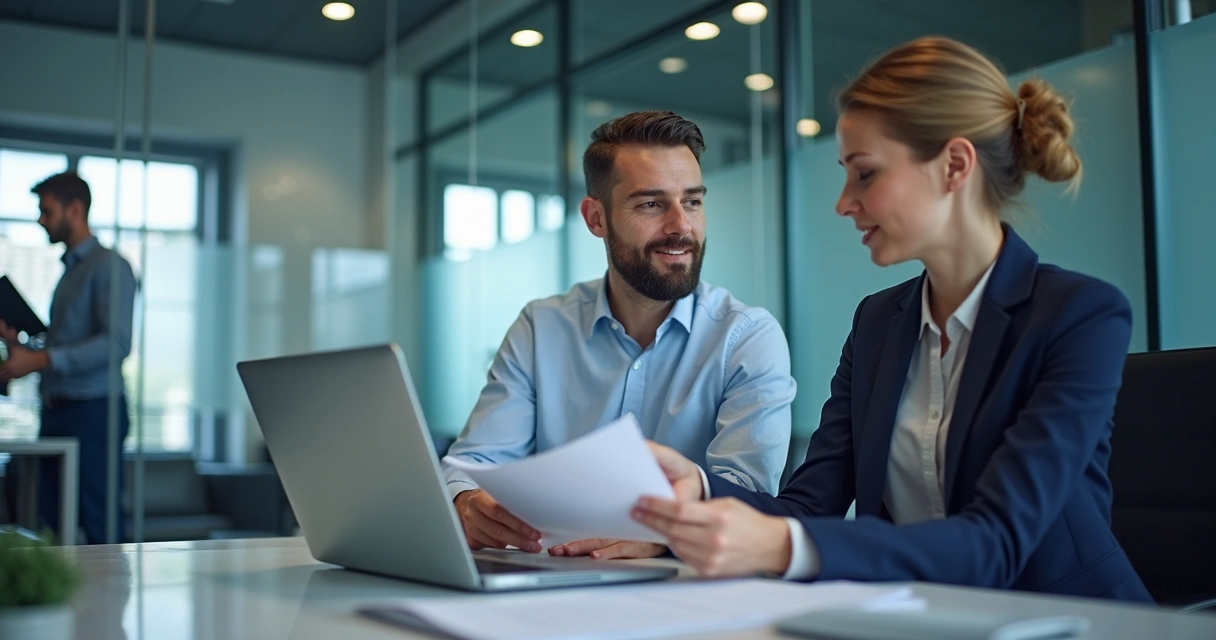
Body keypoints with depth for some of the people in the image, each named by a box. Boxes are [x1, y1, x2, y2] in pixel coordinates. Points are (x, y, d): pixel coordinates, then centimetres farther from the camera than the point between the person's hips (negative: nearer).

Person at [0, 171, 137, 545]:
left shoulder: (108, 266, -6)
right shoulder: (68, 271, 20)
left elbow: (116, 343, -19)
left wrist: (39, 360, -20)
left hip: (93, 411, -8)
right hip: (57, 412, 8)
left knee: (99, 526, -6)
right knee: (53, 524, 9)